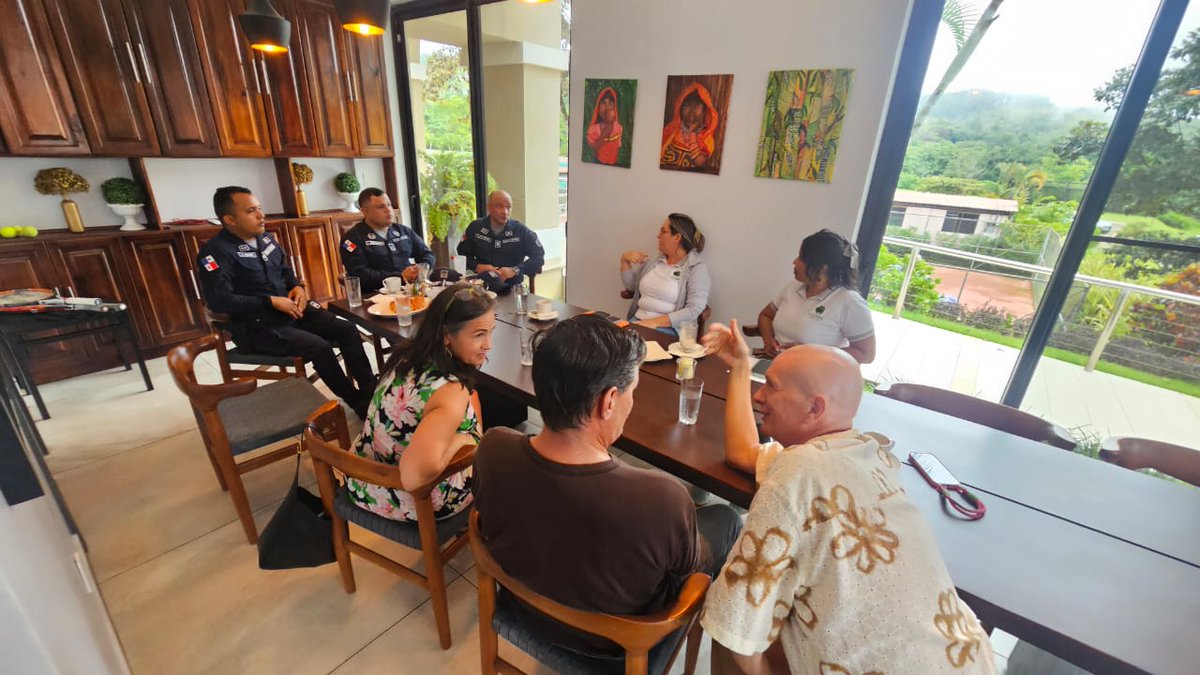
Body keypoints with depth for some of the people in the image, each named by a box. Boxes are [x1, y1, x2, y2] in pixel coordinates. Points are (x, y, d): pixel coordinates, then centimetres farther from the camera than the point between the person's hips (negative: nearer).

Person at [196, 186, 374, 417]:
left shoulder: (265, 238, 9)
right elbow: (218, 300, -20)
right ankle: (358, 402, -11)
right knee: (319, 347, -27)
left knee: (347, 330, -9)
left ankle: (370, 391, -5)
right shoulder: (215, 251, -12)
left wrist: (298, 287, 0)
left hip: (291, 310, 8)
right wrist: (271, 301, -21)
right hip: (256, 326, -7)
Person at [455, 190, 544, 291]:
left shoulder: (521, 230, 1)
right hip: (482, 285, 0)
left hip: (512, 287, 1)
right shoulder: (475, 228, 7)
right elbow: (461, 254, 12)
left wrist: (515, 270, -14)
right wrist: (477, 267, -8)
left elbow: (539, 257, -2)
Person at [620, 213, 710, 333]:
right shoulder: (655, 260, 12)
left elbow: (694, 311, -15)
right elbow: (630, 285, 23)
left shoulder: (697, 268, -6)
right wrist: (624, 260, 6)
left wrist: (655, 322, -22)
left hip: (669, 328, -5)